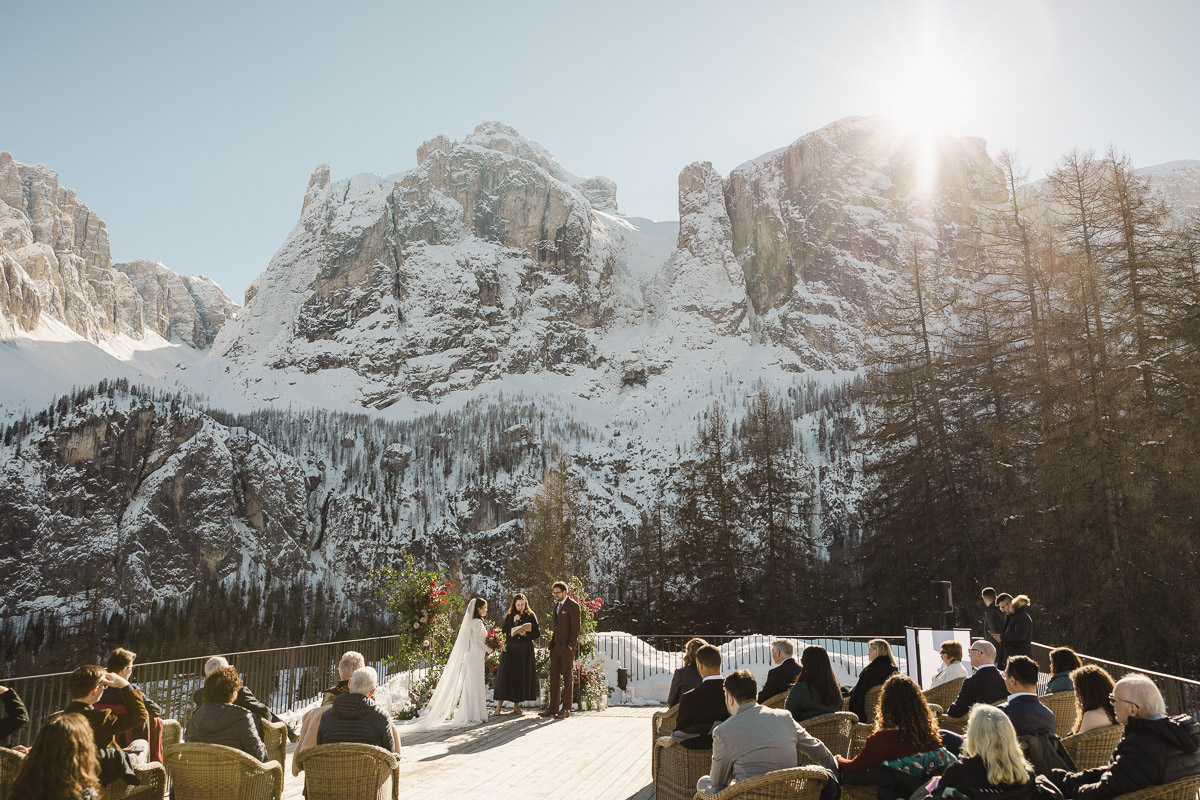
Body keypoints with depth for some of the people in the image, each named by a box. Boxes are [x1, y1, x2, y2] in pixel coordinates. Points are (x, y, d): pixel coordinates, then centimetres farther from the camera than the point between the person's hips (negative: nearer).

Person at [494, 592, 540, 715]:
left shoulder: (531, 616, 4)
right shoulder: (509, 616, 6)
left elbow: (537, 633, 2)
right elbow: (503, 631, -2)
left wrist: (525, 634, -13)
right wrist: (513, 621, -13)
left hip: (525, 651, 0)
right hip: (510, 649, 0)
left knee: (522, 677, 1)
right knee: (506, 675, -6)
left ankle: (516, 705, 12)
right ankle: (499, 706, -2)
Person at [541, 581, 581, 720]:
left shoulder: (573, 605, -9)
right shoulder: (557, 604, 16)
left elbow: (576, 628, -11)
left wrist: (571, 646, -15)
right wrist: (552, 642, 14)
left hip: (567, 647, -8)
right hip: (555, 646, 8)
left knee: (568, 677, 0)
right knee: (554, 677, 7)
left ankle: (566, 709, 5)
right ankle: (553, 708, 12)